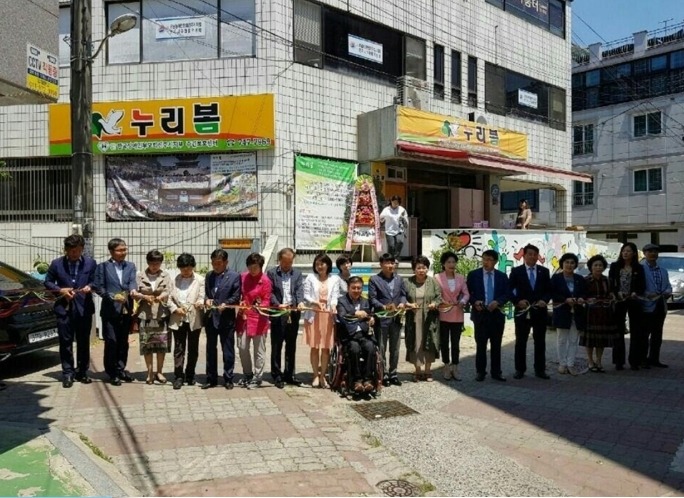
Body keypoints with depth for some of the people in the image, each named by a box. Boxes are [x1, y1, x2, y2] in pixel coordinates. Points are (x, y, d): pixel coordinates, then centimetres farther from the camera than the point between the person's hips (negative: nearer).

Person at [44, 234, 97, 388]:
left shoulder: (90, 263, 3)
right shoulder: (57, 264, 2)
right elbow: (48, 282, 8)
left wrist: (90, 287, -15)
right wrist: (61, 290, -9)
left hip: (84, 308, 1)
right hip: (64, 308, 0)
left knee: (84, 342, 8)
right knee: (65, 342, 2)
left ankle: (82, 372, 20)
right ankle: (67, 373, 10)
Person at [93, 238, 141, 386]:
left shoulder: (130, 266, 11)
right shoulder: (103, 267, 1)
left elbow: (132, 281, -5)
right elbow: (97, 287, -3)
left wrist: (133, 290, -26)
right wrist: (112, 296, -15)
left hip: (126, 310, 4)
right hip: (110, 310, -3)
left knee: (123, 342, 12)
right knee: (111, 341, -1)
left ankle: (121, 369, 25)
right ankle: (112, 373, 10)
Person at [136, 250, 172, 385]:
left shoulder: (165, 275, 8)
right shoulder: (140, 276, 8)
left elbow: (168, 291, -3)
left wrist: (161, 296, -25)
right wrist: (145, 297, -19)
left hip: (161, 314, 0)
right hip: (145, 314, 0)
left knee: (162, 343, 0)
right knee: (147, 344, 2)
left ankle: (159, 372, 14)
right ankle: (150, 372, 13)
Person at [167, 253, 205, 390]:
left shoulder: (200, 280, 2)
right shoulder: (174, 280, 9)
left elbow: (201, 297, -4)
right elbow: (169, 298, 7)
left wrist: (199, 303, -26)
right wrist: (175, 309, -10)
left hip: (194, 319, -1)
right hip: (178, 319, 1)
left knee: (193, 349, 8)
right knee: (179, 349, 2)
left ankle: (190, 375, 20)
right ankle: (178, 377, 5)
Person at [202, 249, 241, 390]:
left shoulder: (235, 276, -5)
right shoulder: (209, 276, 11)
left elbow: (236, 297, -6)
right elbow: (206, 293, 14)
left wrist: (225, 304, -21)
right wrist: (207, 300, -7)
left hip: (226, 318, -5)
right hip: (211, 317, 5)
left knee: (228, 350, 4)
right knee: (210, 350, 11)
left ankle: (228, 379, 14)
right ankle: (211, 379, 21)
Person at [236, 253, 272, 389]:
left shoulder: (265, 281, -11)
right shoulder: (243, 277, 4)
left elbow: (266, 301, -8)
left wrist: (259, 307, -26)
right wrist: (240, 303, -4)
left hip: (258, 318, -5)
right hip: (243, 316, 5)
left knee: (259, 350, 4)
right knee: (242, 347, 9)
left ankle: (257, 378, 14)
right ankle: (247, 374, 27)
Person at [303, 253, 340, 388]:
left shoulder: (335, 279, 6)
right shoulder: (310, 277, 5)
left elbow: (335, 296, -2)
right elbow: (306, 295, 0)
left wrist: (333, 306, -23)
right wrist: (315, 302, -19)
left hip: (328, 316, 0)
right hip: (313, 315, 0)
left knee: (326, 348, 3)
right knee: (314, 347, 2)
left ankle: (323, 376, 12)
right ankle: (316, 376, 12)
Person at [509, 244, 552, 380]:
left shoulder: (544, 271, 8)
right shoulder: (516, 271, 1)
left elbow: (549, 290, 8)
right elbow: (509, 290, -1)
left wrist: (545, 300, -10)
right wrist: (518, 301, -15)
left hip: (540, 311, 2)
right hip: (522, 311, -2)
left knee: (540, 342, 7)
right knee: (520, 342, 5)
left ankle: (540, 369, 16)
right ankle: (520, 369, 13)